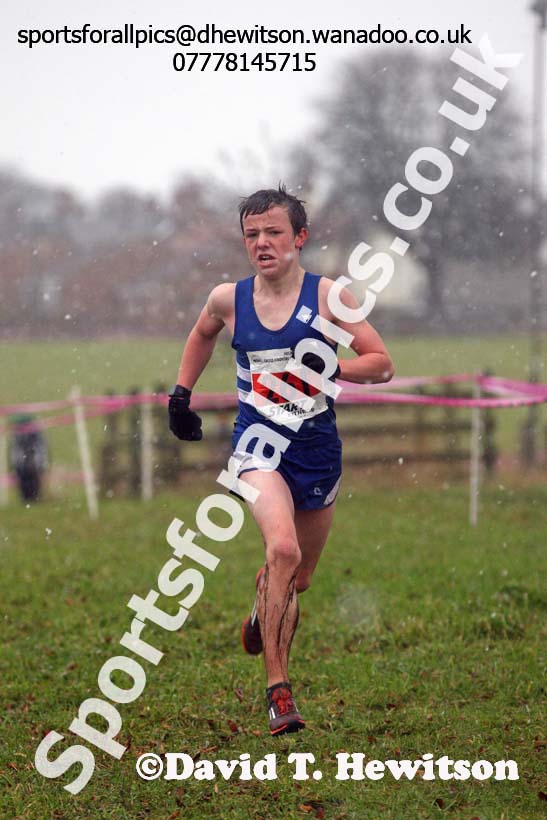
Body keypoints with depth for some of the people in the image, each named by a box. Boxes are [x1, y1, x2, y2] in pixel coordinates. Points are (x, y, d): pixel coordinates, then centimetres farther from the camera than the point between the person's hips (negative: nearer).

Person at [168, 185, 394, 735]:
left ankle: (263, 617, 53)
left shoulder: (326, 296, -6)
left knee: (298, 578, 15)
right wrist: (181, 393, 20)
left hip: (317, 449, 1)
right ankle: (277, 688, -20)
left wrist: (328, 367, -21)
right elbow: (202, 335, 24)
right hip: (257, 443, -1)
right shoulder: (228, 299, 0)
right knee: (282, 549, -27)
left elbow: (382, 364, -5)